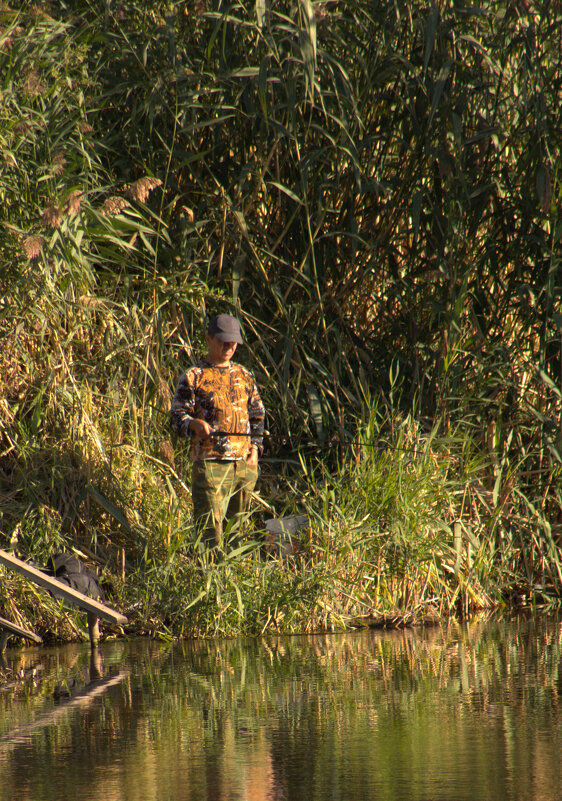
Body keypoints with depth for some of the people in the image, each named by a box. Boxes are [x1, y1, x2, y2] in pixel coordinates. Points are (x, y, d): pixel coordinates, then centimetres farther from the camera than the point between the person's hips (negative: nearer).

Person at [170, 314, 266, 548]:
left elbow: (258, 415, 22)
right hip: (210, 461, -5)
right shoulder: (193, 377, 3)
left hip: (244, 463, 5)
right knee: (210, 528, -11)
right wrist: (194, 424, -22)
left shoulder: (245, 376, 18)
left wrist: (255, 448, 8)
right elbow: (177, 416, 0)